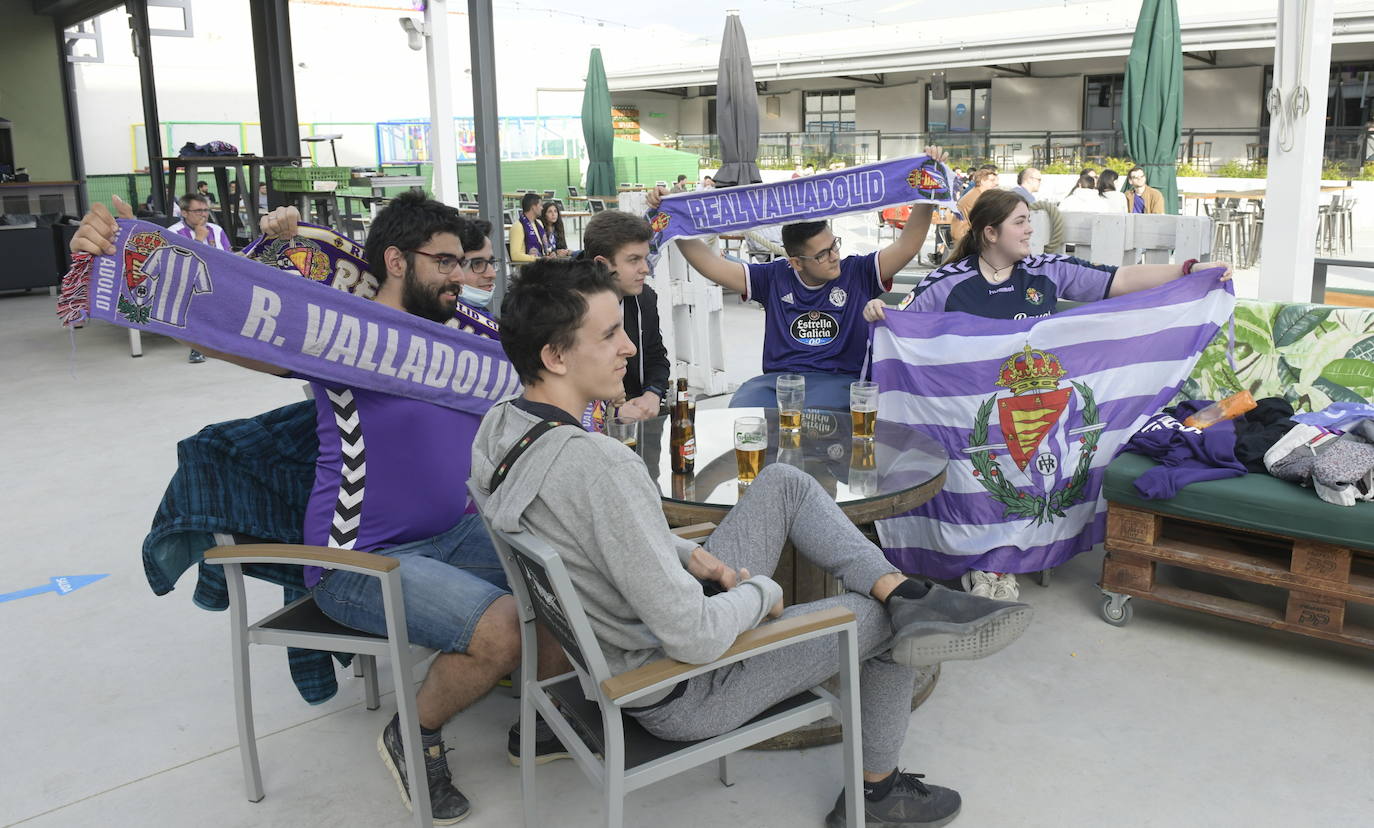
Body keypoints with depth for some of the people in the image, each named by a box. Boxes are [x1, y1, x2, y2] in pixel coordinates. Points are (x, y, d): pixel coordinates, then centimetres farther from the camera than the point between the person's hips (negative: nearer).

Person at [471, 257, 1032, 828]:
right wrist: (761, 591, -13)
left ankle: (906, 592, 3)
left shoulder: (498, 427, -6)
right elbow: (696, 639, -33)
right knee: (887, 620, 11)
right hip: (682, 697, -9)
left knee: (784, 484, 12)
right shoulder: (597, 465, -36)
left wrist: (686, 553, 2)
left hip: (626, 651, 9)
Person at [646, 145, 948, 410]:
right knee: (742, 411, -30)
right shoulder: (774, 277, 12)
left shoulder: (857, 273, 9)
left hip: (838, 379, -2)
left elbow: (907, 245, -1)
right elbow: (711, 264, 10)